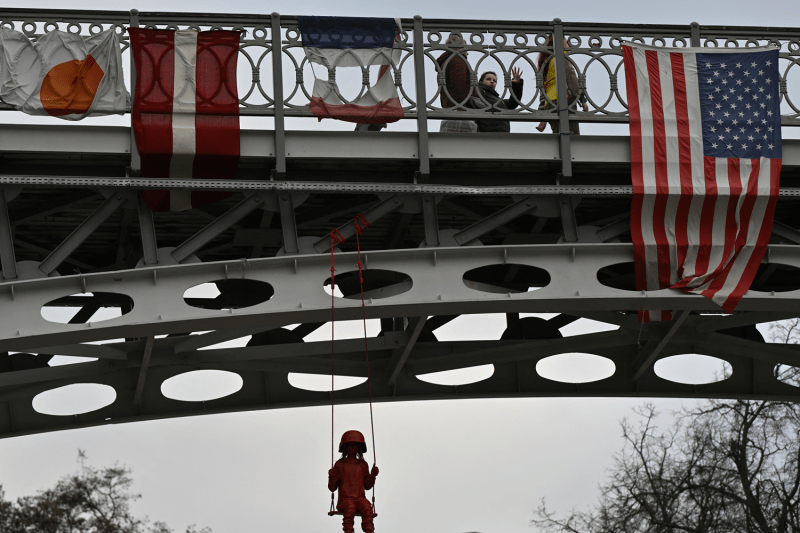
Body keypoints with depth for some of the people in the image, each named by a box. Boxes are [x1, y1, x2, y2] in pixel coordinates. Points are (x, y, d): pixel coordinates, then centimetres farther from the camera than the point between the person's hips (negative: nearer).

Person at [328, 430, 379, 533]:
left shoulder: (363, 465, 19)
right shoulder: (340, 464, 10)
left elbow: (367, 486, 23)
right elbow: (332, 488, 10)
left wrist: (373, 475, 6)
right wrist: (331, 477, -10)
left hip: (360, 498, 2)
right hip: (345, 498, -2)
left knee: (367, 507, -33)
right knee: (350, 508, -38)